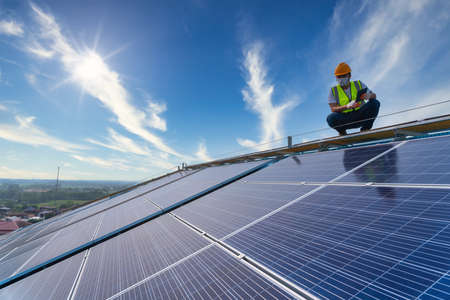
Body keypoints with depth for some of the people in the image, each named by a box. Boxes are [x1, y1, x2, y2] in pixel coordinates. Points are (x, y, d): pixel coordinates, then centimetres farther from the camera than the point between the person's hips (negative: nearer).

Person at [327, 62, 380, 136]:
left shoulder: (359, 84, 9)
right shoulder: (333, 91, 2)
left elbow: (374, 95, 5)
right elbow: (333, 109, -9)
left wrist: (368, 96, -20)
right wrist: (347, 106, -28)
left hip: (361, 116, 3)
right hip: (345, 118, -2)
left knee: (375, 103, -21)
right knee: (330, 118, -33)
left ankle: (365, 129, -9)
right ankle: (342, 132, -2)